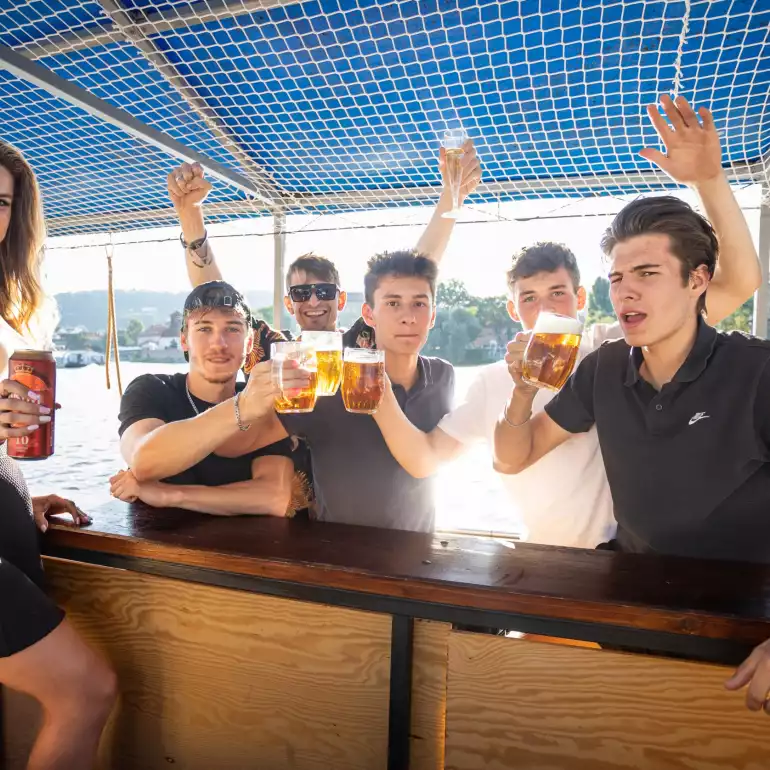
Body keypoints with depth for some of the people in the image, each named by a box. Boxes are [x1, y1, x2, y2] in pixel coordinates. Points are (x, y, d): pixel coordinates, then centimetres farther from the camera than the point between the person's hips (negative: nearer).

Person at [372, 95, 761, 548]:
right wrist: (380, 394, -18)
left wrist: (710, 179, -26)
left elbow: (739, 283, -13)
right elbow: (424, 460, -3)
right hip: (548, 564, 4)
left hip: (628, 557, -3)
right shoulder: (494, 382, -1)